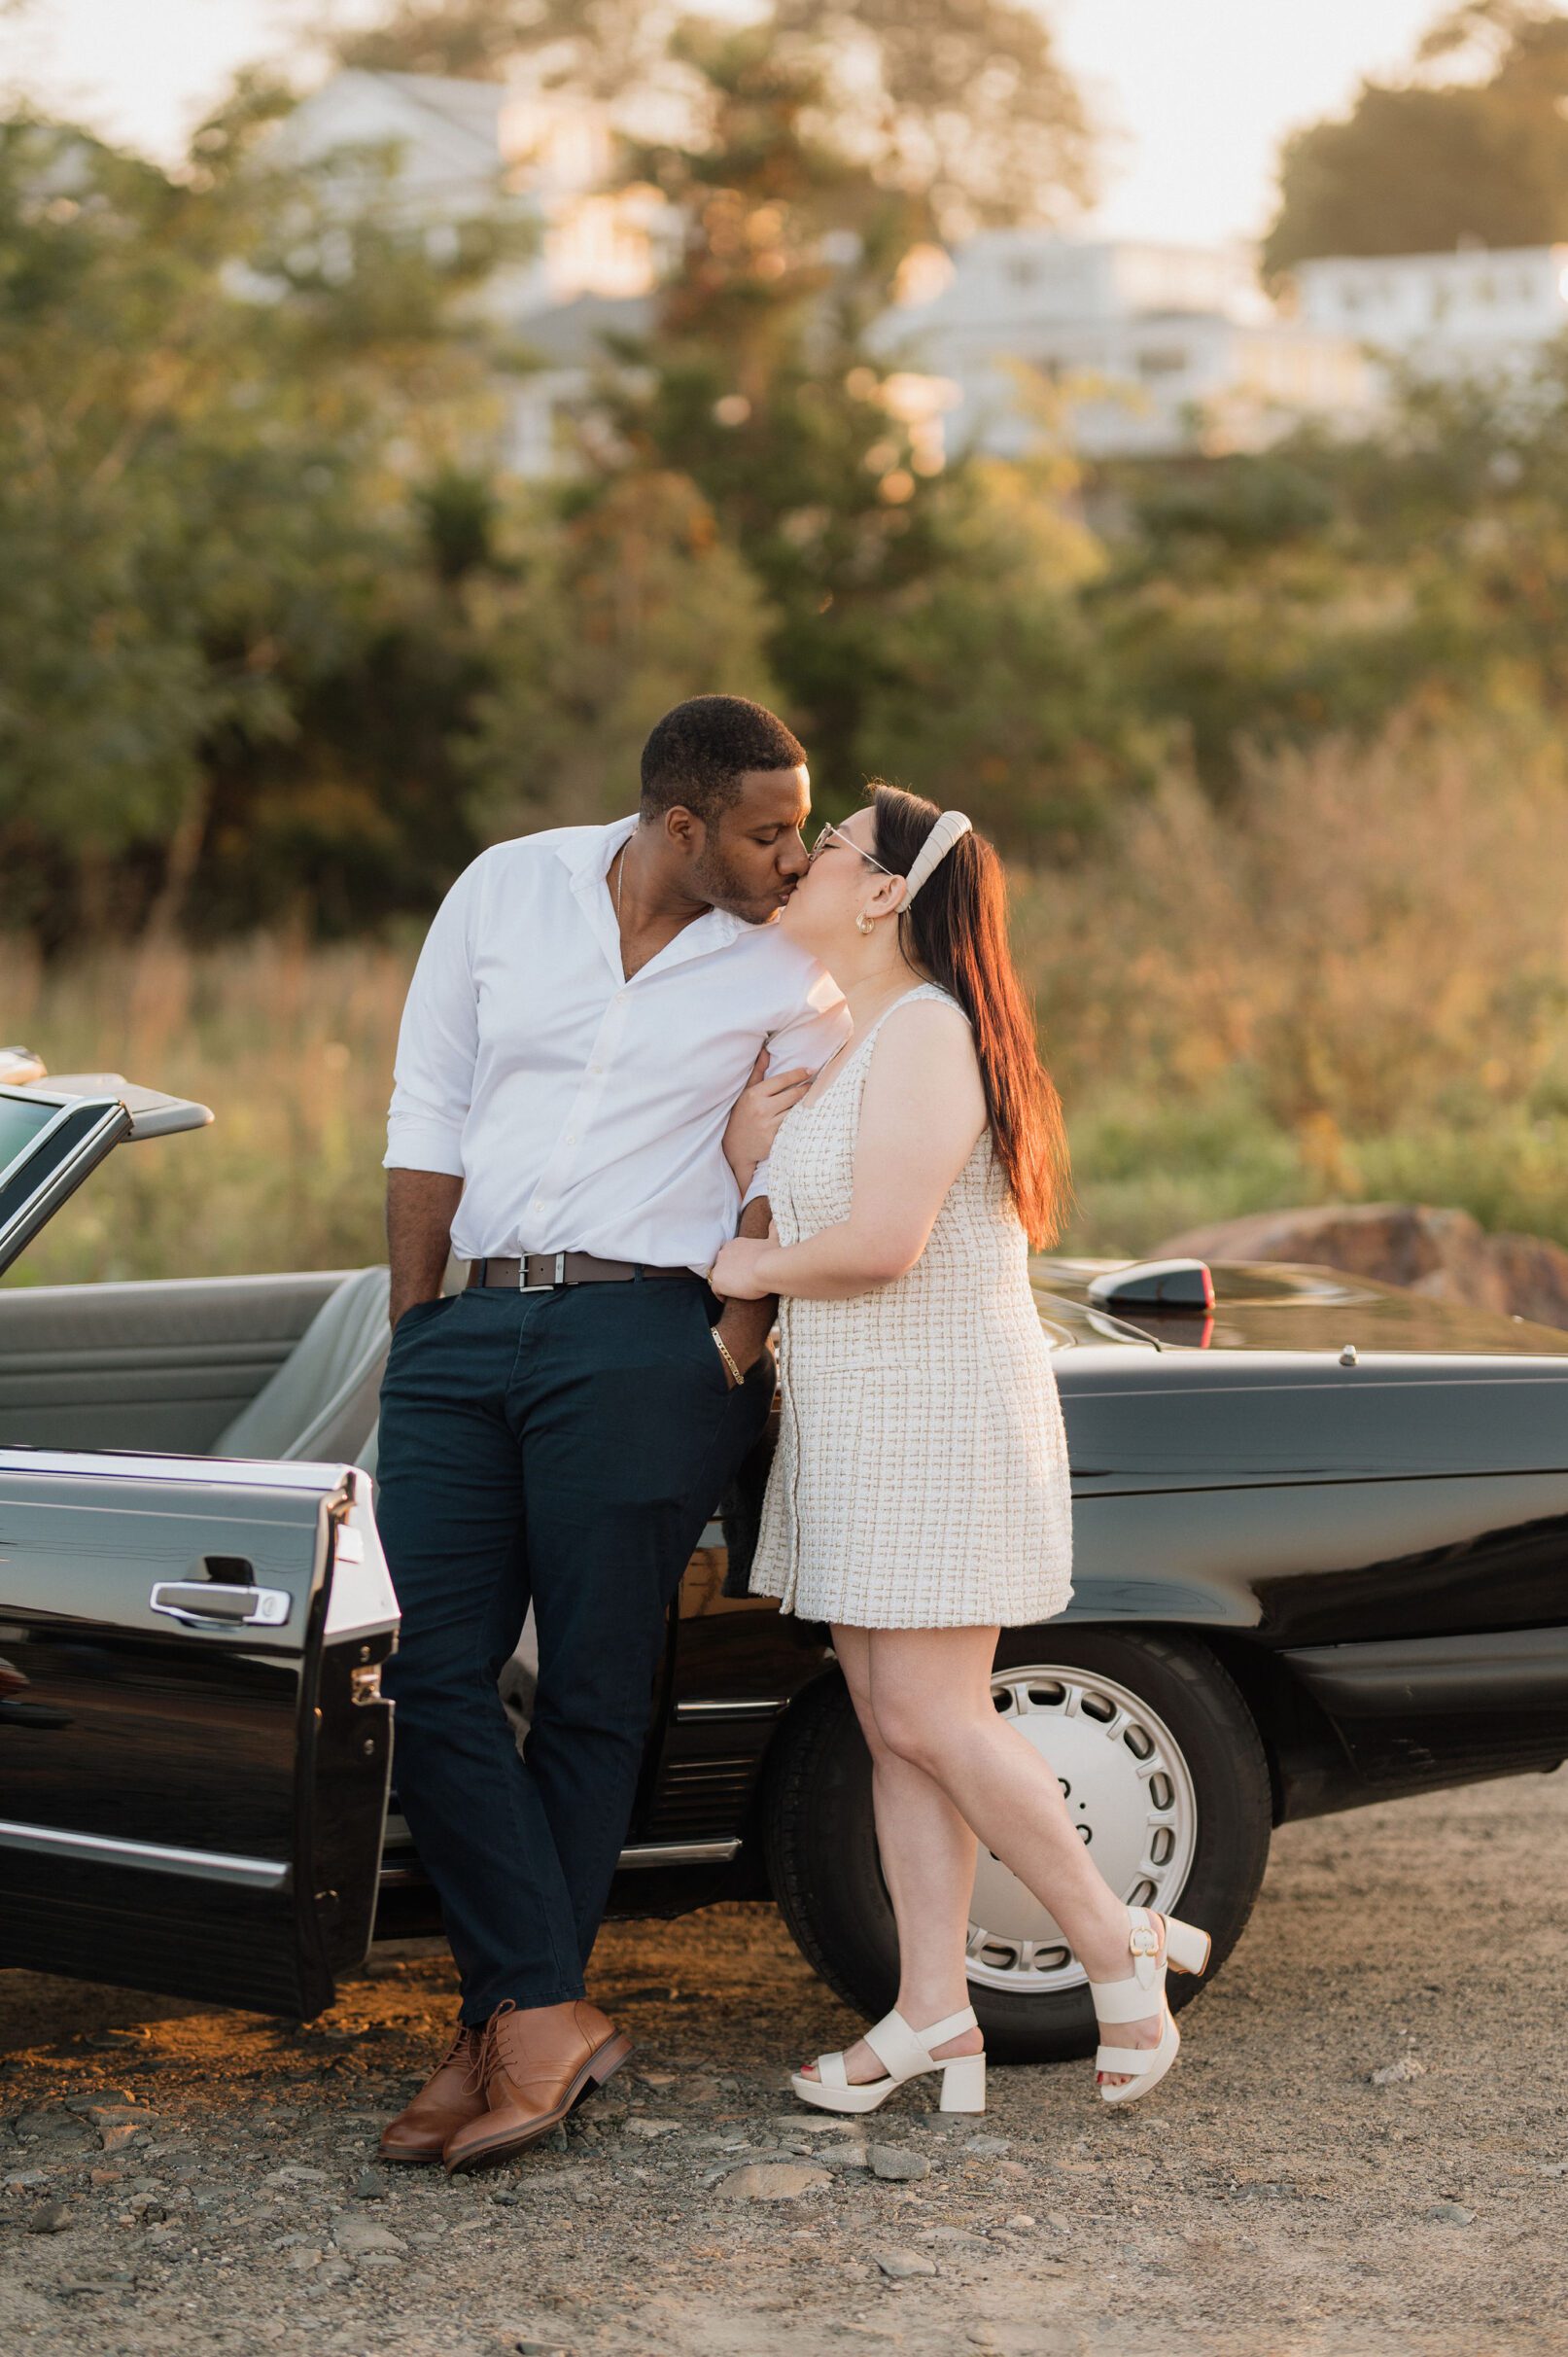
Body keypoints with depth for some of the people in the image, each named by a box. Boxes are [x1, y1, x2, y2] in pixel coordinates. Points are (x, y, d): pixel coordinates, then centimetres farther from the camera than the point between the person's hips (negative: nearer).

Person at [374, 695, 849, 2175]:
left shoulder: (792, 970, 3)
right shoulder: (505, 891, 6)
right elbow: (426, 1121, 9)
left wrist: (738, 1353, -5)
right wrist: (416, 1332, 6)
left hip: (643, 1343, -2)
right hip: (471, 1329, 3)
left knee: (590, 1696, -3)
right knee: (424, 1671, -6)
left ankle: (511, 2023, 5)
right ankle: (547, 2017, -3)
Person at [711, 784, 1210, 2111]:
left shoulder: (927, 1029, -15)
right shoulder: (832, 1041, 17)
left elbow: (883, 1239, -24)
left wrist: (750, 1269, -9)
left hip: (945, 1414, -10)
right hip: (853, 1426, 10)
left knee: (931, 1720, -10)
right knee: (891, 1729, 7)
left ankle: (1119, 1949, 5)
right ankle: (934, 2019, 10)